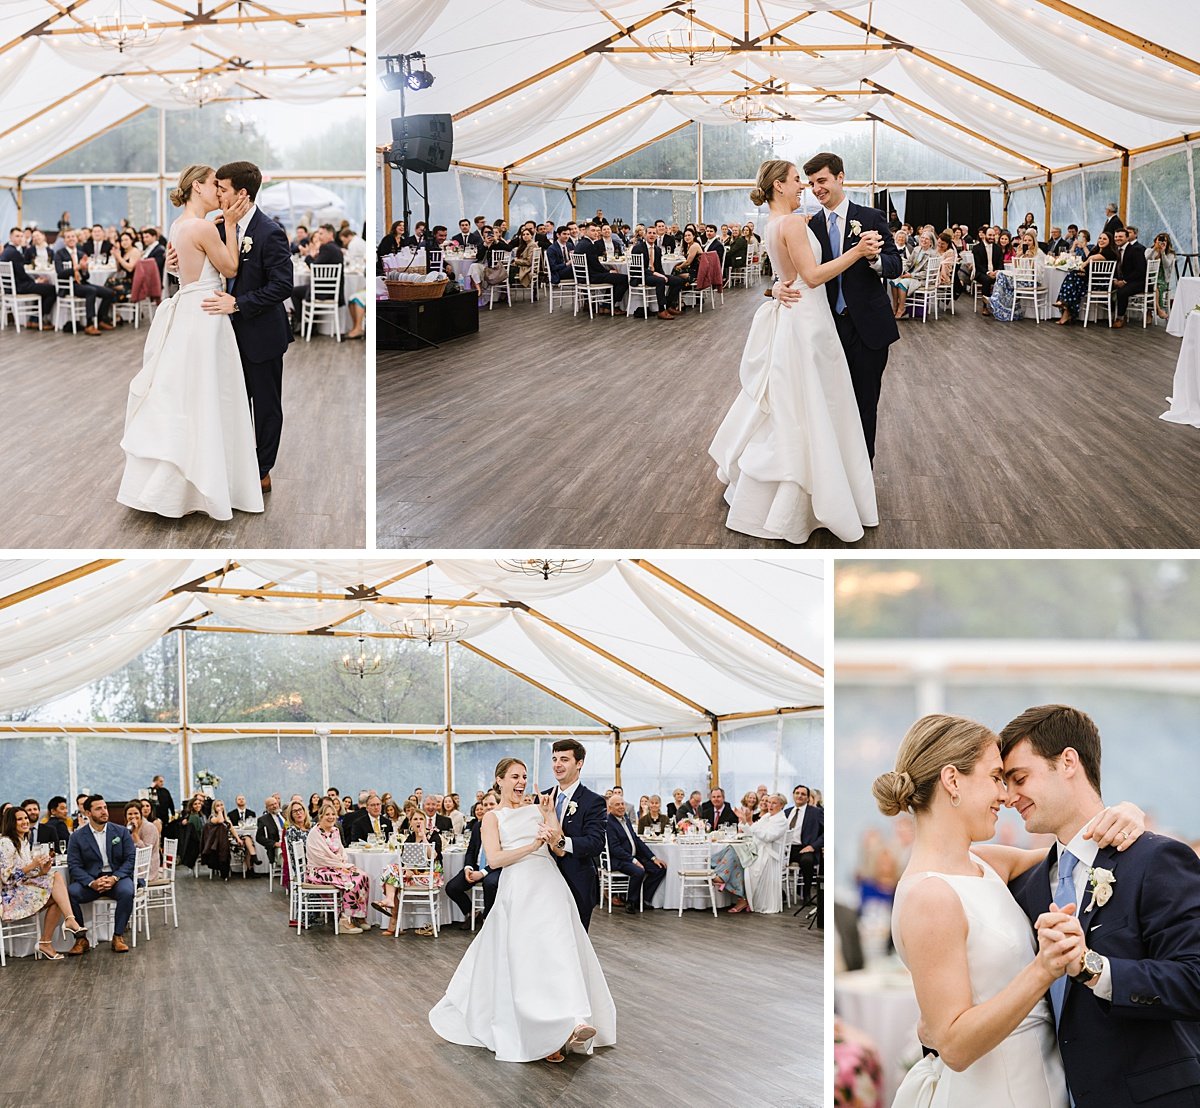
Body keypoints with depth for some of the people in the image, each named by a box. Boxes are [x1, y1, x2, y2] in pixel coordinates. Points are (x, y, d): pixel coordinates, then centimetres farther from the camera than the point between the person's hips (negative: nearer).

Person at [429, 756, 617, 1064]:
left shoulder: (536, 809, 19)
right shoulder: (493, 817, 11)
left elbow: (558, 843, 5)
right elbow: (494, 859, -5)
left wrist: (550, 813, -2)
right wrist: (532, 846, -13)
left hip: (549, 887, 3)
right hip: (518, 891, -3)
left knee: (556, 950, -12)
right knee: (525, 959, -11)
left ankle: (572, 1023, -22)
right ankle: (544, 1038, -12)